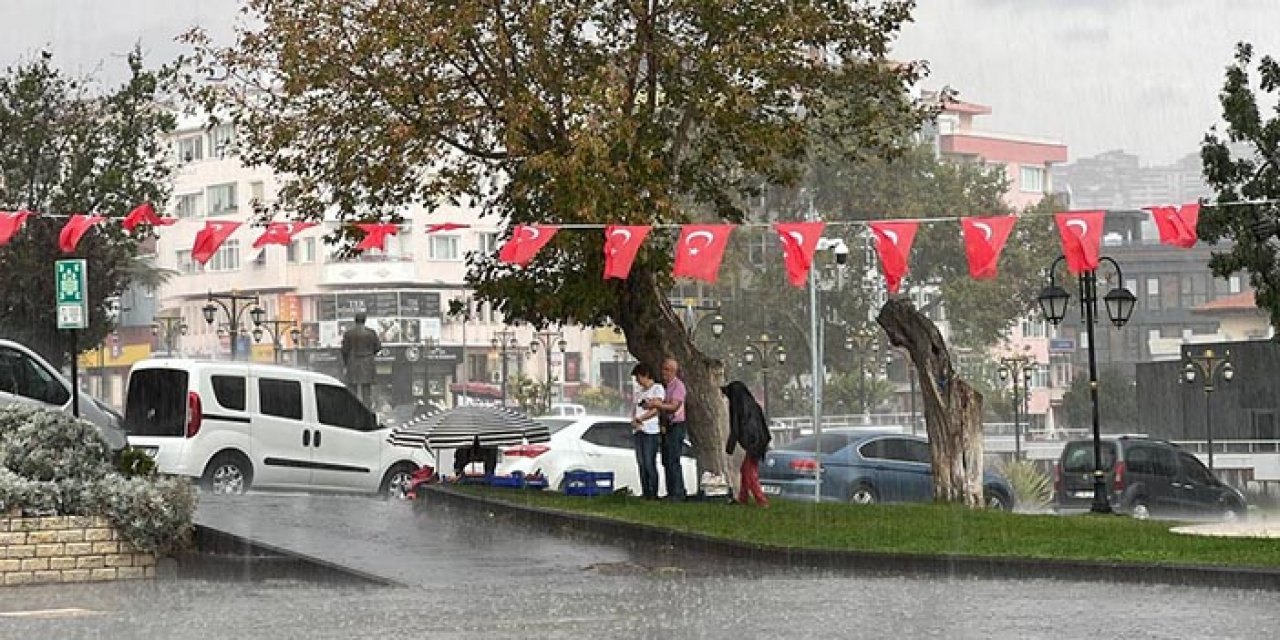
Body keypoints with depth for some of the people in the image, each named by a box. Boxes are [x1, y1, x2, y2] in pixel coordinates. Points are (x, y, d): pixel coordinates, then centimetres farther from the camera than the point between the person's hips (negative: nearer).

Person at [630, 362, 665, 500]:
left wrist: (639, 419, -9)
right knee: (641, 464, 3)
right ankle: (645, 492, 5)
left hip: (651, 431, -7)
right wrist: (634, 420, -2)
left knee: (650, 463, -10)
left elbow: (656, 410, -9)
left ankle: (653, 493, -8)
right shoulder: (641, 391, 22)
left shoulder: (657, 388, 0)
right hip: (638, 431, 7)